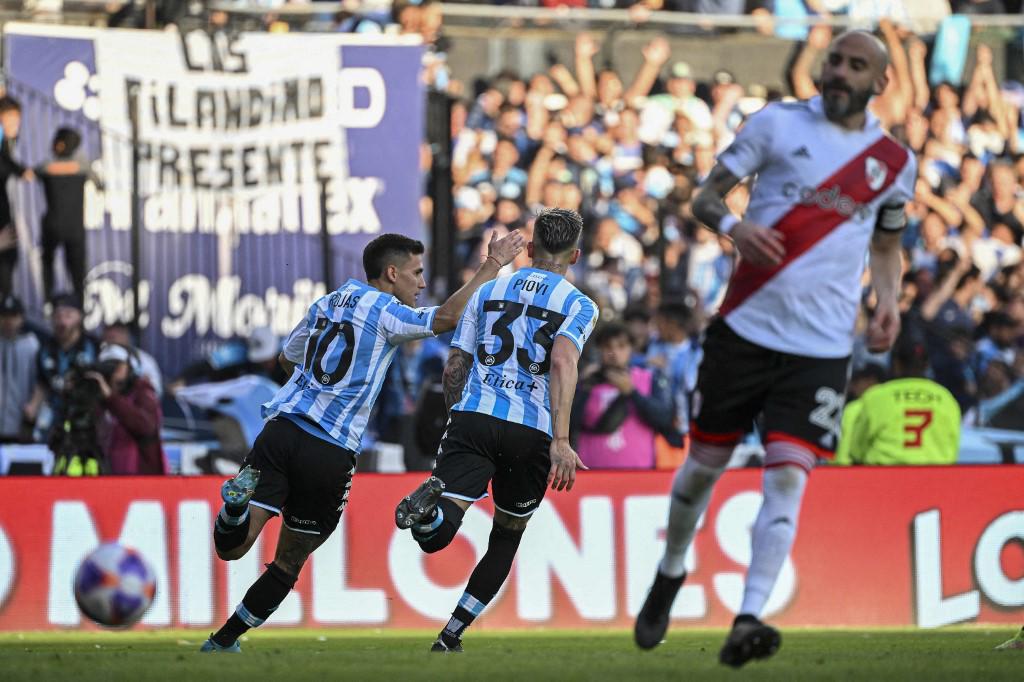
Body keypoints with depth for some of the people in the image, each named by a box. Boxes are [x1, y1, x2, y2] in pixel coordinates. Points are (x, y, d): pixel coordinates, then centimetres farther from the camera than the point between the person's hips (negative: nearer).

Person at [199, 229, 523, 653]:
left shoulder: (326, 304, 20)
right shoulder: (384, 312, -1)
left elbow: (287, 359, 33)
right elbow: (447, 317, -12)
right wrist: (493, 265, -4)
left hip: (282, 428, 5)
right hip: (330, 454, -5)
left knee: (231, 549, -5)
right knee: (288, 565, 12)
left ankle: (237, 502, -33)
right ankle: (223, 642, 12)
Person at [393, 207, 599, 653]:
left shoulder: (488, 292, 19)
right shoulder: (578, 306, 8)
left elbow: (454, 369, 16)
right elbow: (563, 361, -11)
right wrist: (561, 440, -19)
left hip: (473, 417, 1)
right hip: (532, 432, -1)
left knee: (434, 534, -12)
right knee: (506, 538, 20)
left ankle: (430, 500, -47)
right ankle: (450, 638, 17)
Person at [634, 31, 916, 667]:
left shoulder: (895, 162, 8)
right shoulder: (777, 123, 1)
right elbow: (706, 196, 2)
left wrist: (890, 300, 3)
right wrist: (732, 224, -21)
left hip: (821, 347, 0)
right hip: (746, 328, 0)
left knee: (788, 478, -13)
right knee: (706, 463, 10)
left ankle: (748, 620, -19)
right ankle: (671, 573, 36)